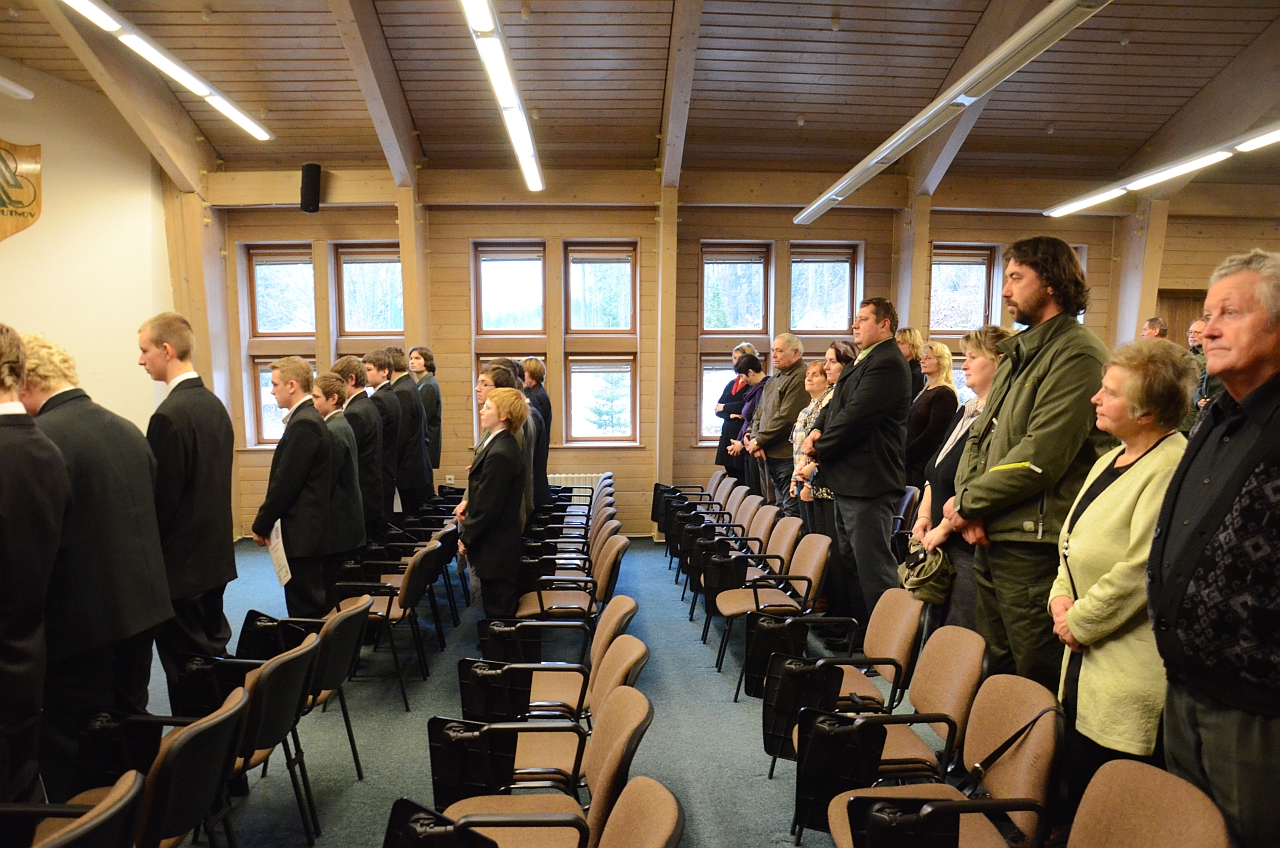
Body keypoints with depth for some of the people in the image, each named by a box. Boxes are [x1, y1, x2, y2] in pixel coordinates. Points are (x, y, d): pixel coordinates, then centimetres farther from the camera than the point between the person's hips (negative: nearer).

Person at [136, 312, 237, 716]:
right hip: (215, 556, 9)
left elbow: (162, 498, -18)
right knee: (213, 651, 19)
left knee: (185, 669, 3)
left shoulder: (169, 415, -19)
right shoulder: (215, 405, 7)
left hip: (181, 562, -9)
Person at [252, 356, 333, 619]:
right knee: (312, 606, 17)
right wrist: (267, 520, 14)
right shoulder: (308, 417, 12)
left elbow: (286, 482, -19)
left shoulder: (303, 423, -19)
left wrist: (261, 525, -8)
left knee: (305, 610, -1)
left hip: (301, 534, -10)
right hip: (308, 531, 10)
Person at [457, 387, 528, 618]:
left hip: (494, 547, -10)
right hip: (504, 541, 10)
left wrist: (466, 537, -11)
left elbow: (488, 507, -22)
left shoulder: (499, 454, -24)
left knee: (498, 610, 3)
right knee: (506, 608, 20)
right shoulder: (505, 445, 7)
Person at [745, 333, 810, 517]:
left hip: (787, 456, -9)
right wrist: (754, 437, 0)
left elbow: (786, 418, -19)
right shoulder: (776, 377, 18)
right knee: (780, 508, 16)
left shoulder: (799, 378, -13)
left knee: (792, 512, -6)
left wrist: (759, 440, -12)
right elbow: (760, 412, 16)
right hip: (770, 454, 10)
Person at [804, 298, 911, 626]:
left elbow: (855, 416, -22)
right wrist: (817, 430, -2)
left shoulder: (888, 363, -17)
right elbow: (835, 405, 18)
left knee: (873, 567, -5)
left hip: (868, 482, -11)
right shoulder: (860, 361, 18)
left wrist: (819, 448, -10)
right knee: (849, 561, 19)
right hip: (847, 481, 11)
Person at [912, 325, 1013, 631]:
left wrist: (944, 528, -15)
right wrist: (924, 517, 7)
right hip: (943, 544, 9)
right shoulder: (965, 412, 16)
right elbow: (935, 473, 19)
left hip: (971, 546, -9)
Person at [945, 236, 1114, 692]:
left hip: (1033, 546, -9)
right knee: (995, 667, 20)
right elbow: (980, 436, 15)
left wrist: (968, 502, -11)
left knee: (1036, 680, 2)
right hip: (991, 539, 9)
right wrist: (968, 496, -2)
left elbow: (1040, 457, -21)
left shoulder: (1077, 355, -13)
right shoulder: (1018, 354, 17)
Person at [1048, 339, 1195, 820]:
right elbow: (1076, 545, 17)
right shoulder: (1112, 459, 12)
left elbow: (1140, 570, -25)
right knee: (1077, 787, 18)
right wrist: (1061, 596, 2)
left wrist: (1080, 622, -13)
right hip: (1085, 659, 9)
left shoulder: (1170, 469, -20)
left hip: (1130, 675, -9)